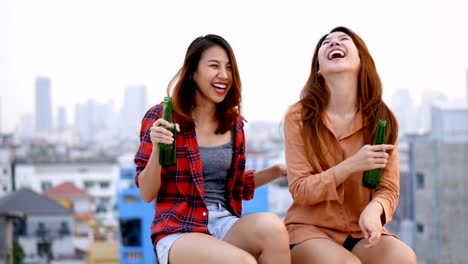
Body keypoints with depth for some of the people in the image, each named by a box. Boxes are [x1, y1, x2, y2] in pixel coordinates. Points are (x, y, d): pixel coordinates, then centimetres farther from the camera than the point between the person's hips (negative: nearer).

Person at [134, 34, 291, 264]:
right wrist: (157, 148, -21)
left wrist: (275, 171, 9)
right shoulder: (161, 117, -2)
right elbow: (147, 194, -3)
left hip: (224, 223, 5)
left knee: (272, 226, -31)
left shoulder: (233, 122, 12)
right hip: (178, 232, -5)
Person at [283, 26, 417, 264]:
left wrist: (373, 210, -26)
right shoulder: (298, 116, -5)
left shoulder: (382, 119, 1)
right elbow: (300, 190, -9)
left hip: (361, 231, 3)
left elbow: (388, 188, -1)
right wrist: (351, 166, -23)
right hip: (310, 229, -2)